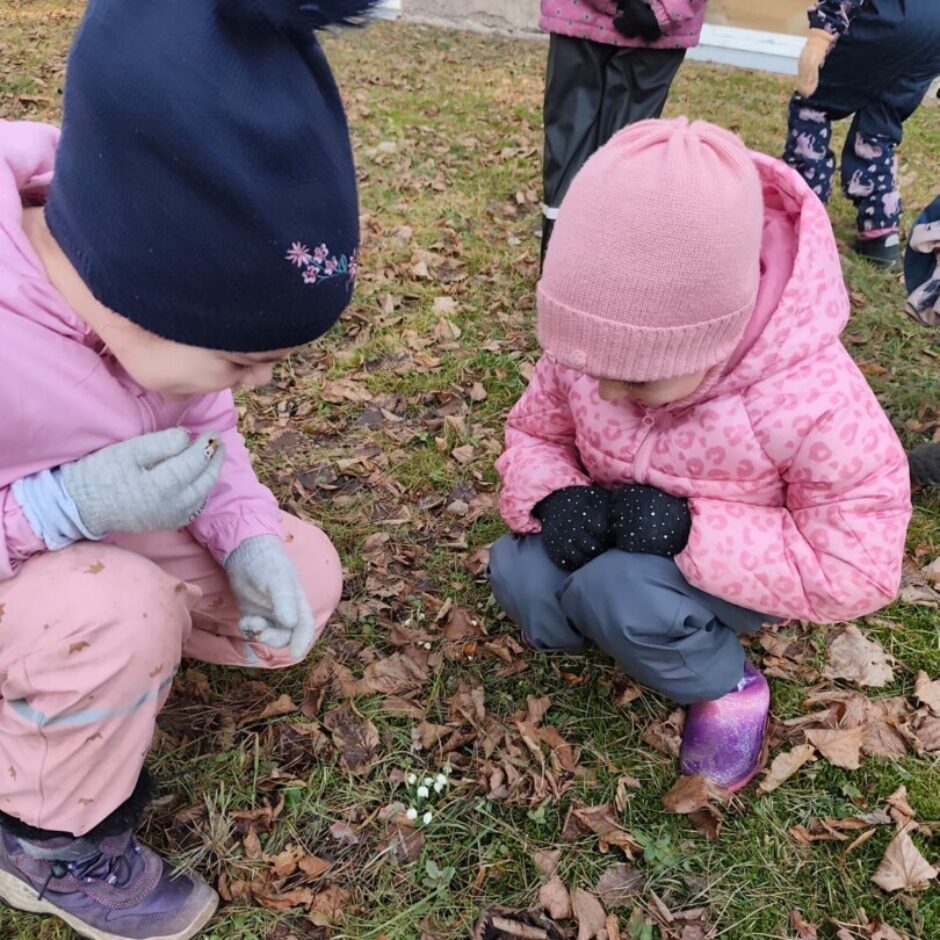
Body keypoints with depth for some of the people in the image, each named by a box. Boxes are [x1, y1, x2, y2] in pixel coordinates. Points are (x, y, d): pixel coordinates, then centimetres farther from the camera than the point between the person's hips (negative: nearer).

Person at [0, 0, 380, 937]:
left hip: (94, 531, 6)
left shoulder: (140, 277, -19)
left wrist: (249, 536, -18)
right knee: (121, 612, -34)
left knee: (304, 575, -3)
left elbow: (201, 424, -3)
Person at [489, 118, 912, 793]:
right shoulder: (591, 347, -20)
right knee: (520, 575, -19)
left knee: (613, 587, -31)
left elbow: (854, 570, -26)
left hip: (739, 573, -4)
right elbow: (533, 432, -2)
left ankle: (727, 687, -3)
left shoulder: (815, 403, -34)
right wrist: (553, 498, -27)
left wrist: (692, 529, -36)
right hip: (624, 542, 5)